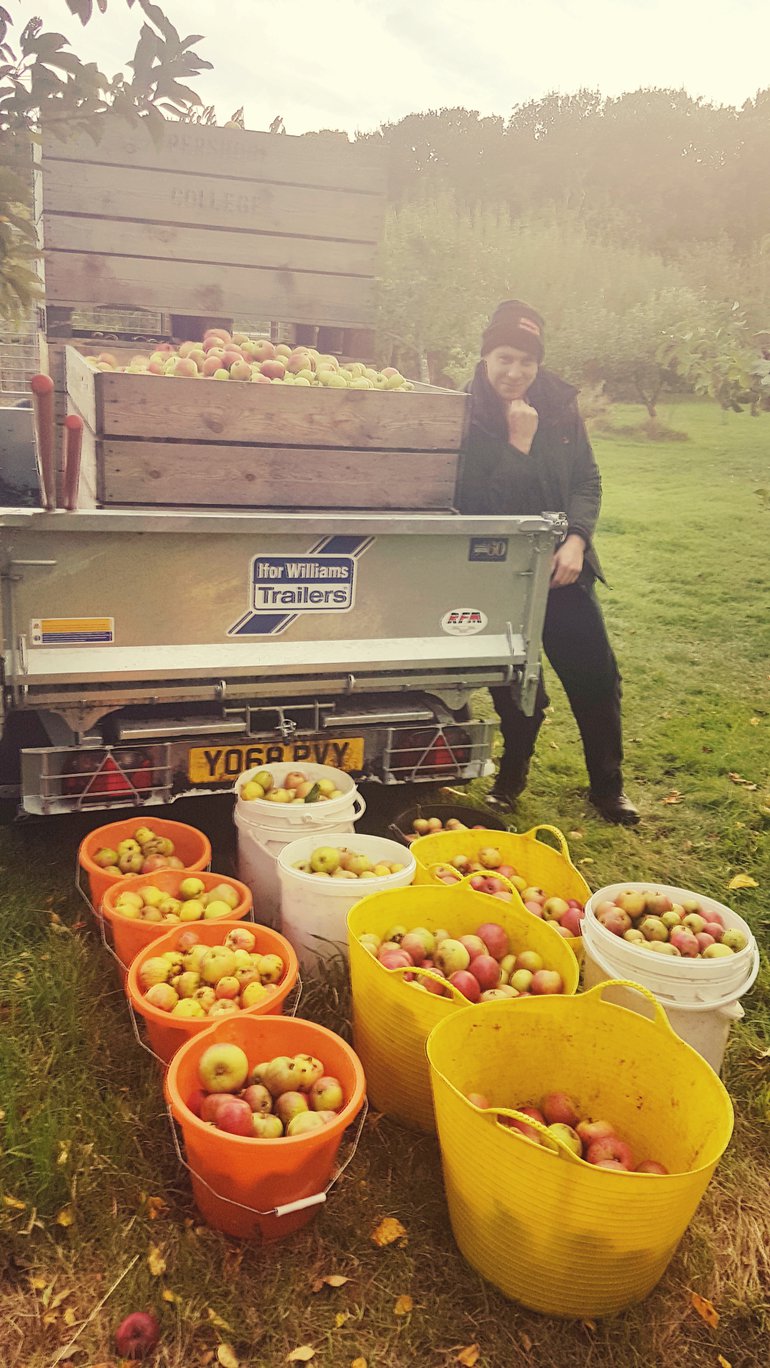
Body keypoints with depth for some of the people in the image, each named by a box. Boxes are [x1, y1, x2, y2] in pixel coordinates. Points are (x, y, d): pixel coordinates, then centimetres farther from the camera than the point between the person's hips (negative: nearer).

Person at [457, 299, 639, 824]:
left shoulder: (561, 406, 1)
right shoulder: (469, 417, -9)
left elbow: (588, 480, 4)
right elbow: (476, 503, -15)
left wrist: (576, 541, -11)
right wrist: (518, 442, -20)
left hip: (562, 569, 3)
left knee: (597, 677, 4)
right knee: (515, 686, 6)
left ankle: (608, 785, 23)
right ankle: (512, 776, 33)